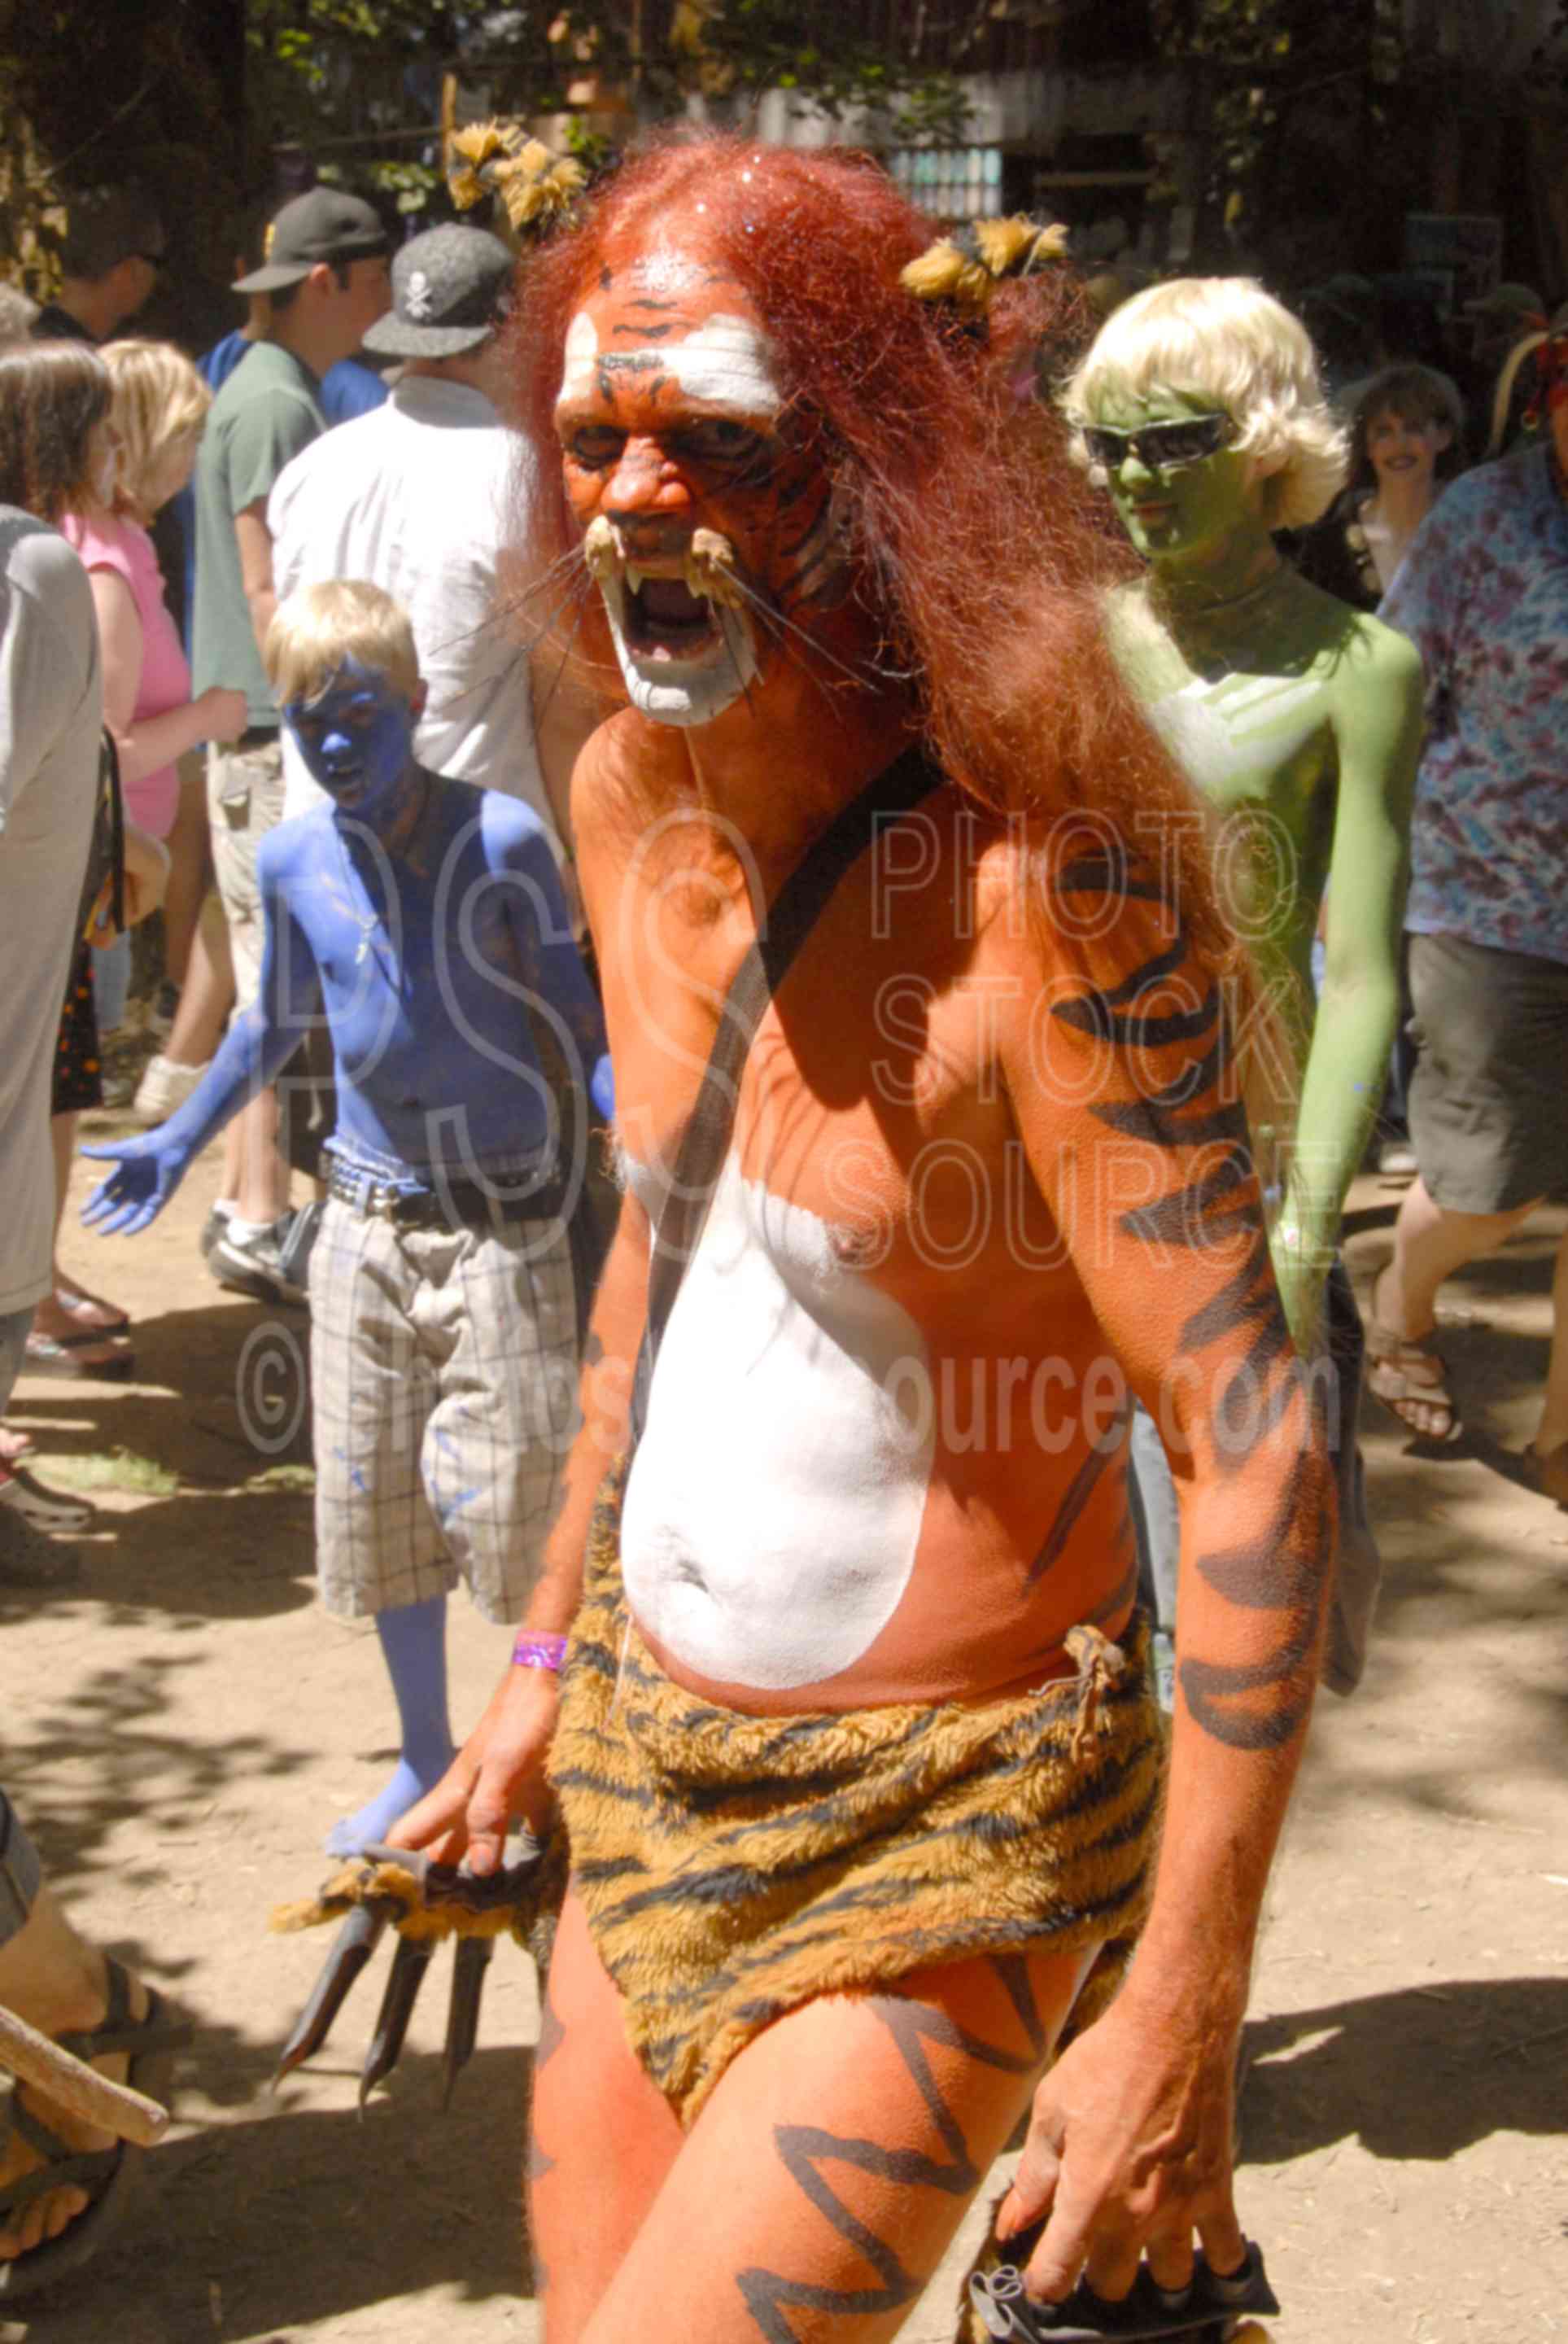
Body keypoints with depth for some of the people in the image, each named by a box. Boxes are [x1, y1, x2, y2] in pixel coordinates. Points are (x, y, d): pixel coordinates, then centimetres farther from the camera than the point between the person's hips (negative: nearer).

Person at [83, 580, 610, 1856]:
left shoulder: (501, 839, -11)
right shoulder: (292, 859, 0)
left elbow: (574, 1004, -3)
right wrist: (179, 1142, 26)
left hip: (506, 1217, -4)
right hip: (369, 1222, 4)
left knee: (505, 1499, -4)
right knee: (377, 1501, 10)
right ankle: (427, 1758, 28)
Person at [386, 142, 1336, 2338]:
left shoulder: (1039, 896, -23)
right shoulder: (629, 798, 0)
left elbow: (1260, 1446, -24)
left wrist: (1182, 2018, -24)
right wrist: (550, 1653, 19)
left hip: (940, 1844, -7)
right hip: (650, 1777, 7)